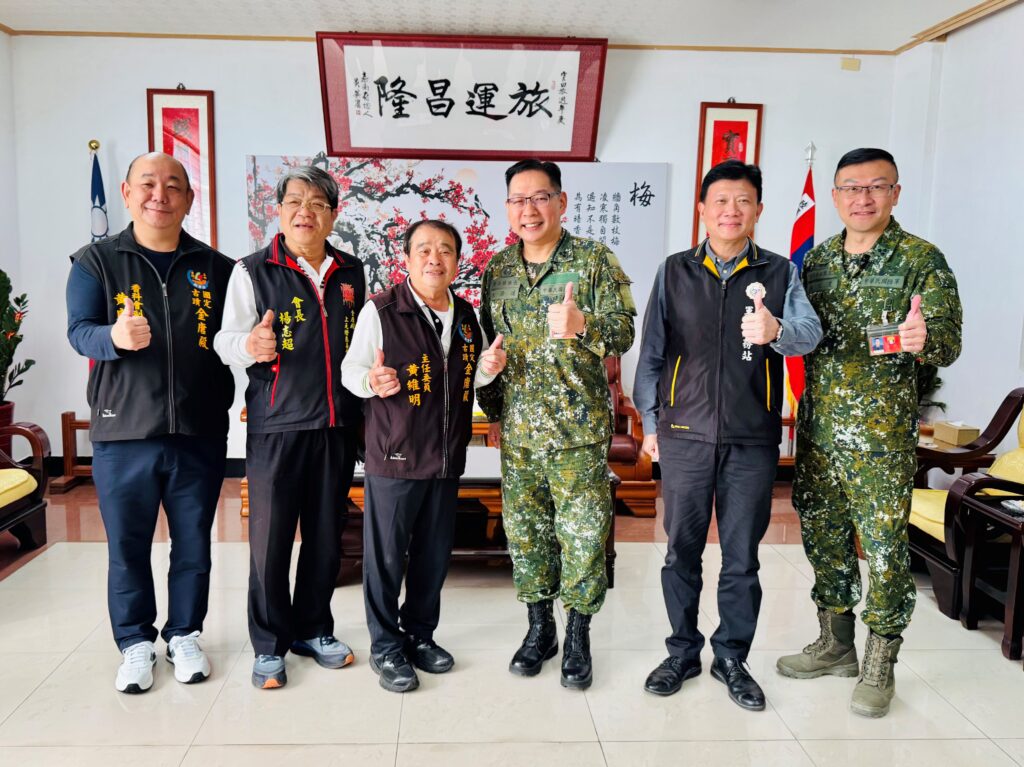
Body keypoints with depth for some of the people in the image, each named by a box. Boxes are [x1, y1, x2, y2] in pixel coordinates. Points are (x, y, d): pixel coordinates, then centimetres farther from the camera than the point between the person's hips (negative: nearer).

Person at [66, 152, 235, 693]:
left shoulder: (215, 268, 7)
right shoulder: (95, 262, 4)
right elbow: (79, 330, -6)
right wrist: (115, 337, -27)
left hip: (200, 432, 1)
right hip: (123, 431, -1)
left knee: (194, 543, 11)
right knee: (127, 546, 9)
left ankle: (184, 635, 30)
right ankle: (135, 643, 28)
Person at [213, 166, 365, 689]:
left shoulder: (352, 272, 10)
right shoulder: (253, 271, -2)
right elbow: (226, 341, -9)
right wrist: (251, 346, -30)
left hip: (338, 424, 4)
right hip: (276, 424, -3)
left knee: (326, 534, 12)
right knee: (270, 537, 2)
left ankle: (312, 630, 30)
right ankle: (269, 645, 19)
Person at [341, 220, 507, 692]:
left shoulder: (466, 316, 8)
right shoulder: (381, 311, -10)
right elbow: (351, 370, -7)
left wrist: (488, 368, -2)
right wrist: (372, 382, -28)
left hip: (447, 458, 6)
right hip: (394, 457, -5)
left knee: (434, 554, 15)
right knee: (386, 554, 5)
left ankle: (420, 634, 33)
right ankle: (386, 646, 22)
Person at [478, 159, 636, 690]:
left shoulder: (595, 260, -4)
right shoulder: (497, 269, 9)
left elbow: (625, 331, -10)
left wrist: (583, 325, -30)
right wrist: (492, 412, 14)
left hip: (579, 427, -4)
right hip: (517, 428, 4)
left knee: (583, 533, 2)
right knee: (525, 531, 11)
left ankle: (577, 638, 19)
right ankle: (539, 629, 28)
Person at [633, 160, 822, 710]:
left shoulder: (780, 272, 5)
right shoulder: (674, 272, 6)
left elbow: (809, 331, -12)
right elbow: (652, 352, 7)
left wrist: (776, 330, -35)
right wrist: (650, 423, 5)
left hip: (753, 440, 0)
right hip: (685, 435, 0)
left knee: (742, 556, 9)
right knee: (682, 551, 9)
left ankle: (732, 659, 26)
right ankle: (682, 652, 27)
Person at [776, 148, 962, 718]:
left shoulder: (923, 260, -5)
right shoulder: (817, 258, 9)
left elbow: (949, 341, -11)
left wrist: (923, 341, -33)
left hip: (882, 434, -5)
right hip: (817, 428, 5)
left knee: (884, 545, 2)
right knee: (823, 537, 14)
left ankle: (880, 665, 20)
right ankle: (837, 645, 32)